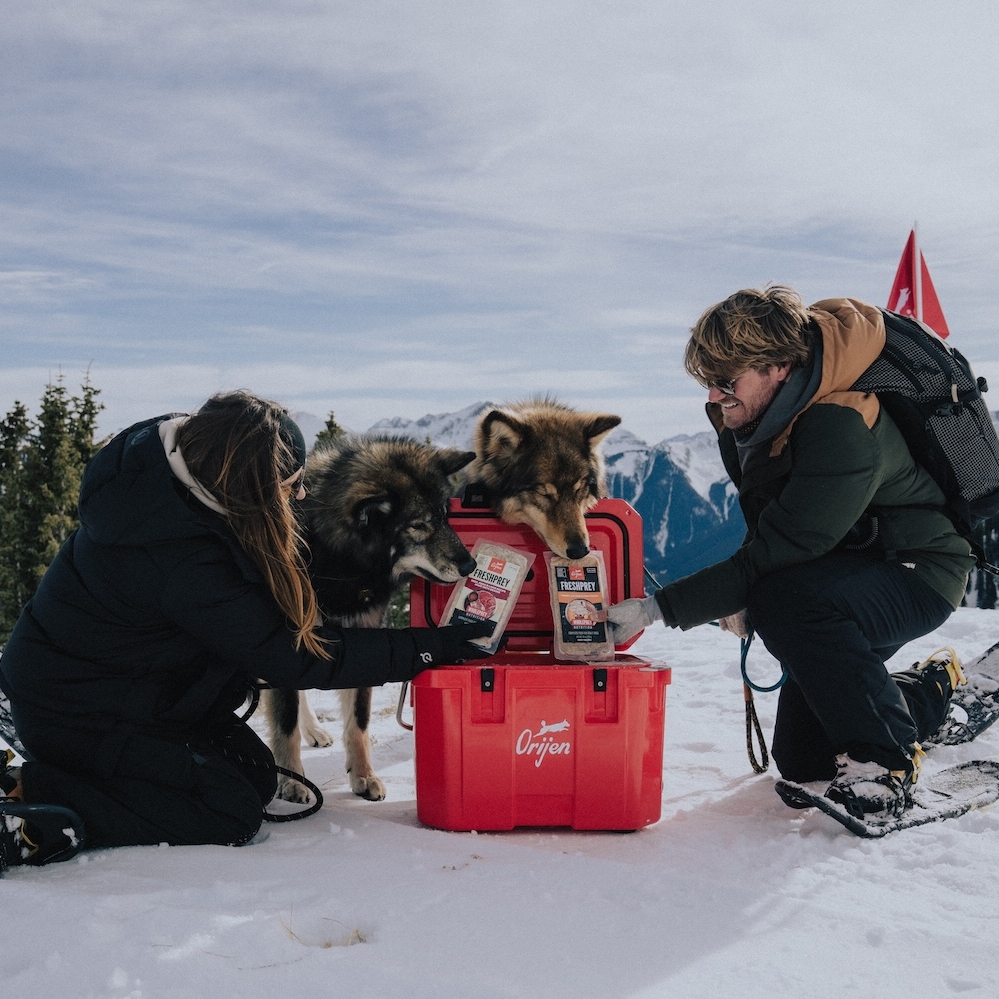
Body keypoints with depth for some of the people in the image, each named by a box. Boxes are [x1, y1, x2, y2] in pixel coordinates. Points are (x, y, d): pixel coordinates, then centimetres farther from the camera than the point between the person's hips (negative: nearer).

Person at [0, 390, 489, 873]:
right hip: (75, 710, -9)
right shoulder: (185, 564, -36)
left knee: (256, 775, 10)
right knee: (232, 813, -9)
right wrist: (432, 647, -23)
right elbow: (297, 658, -26)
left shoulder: (167, 453, -12)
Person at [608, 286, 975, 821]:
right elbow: (767, 531, 7)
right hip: (845, 570, 8)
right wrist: (743, 594, -10)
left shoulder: (844, 431, -34)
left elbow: (779, 552, -33)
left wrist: (658, 608, -31)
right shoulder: (762, 410, -7)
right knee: (799, 757, 13)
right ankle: (932, 693, 36)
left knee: (788, 600, -39)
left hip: (915, 573, -8)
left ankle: (884, 761, -20)